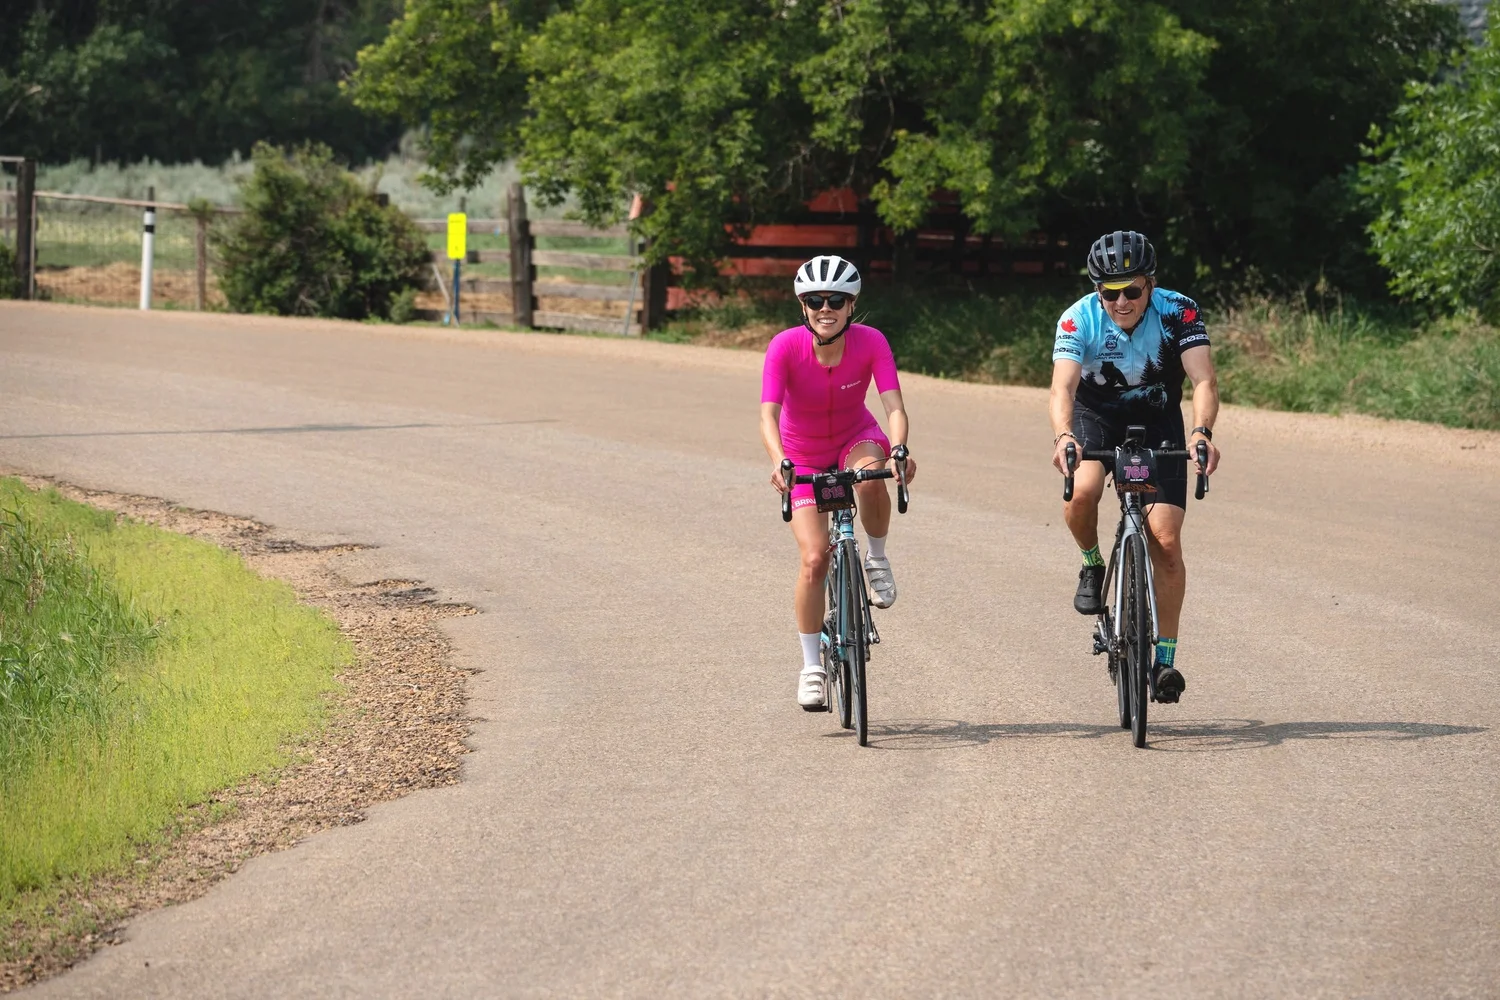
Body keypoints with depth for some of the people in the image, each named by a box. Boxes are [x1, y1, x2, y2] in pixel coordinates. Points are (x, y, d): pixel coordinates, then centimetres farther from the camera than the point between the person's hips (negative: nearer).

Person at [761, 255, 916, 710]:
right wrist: (778, 462, -52)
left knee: (871, 476, -37)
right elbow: (768, 415, -34)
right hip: (803, 457, 0)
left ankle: (877, 559, -10)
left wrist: (898, 450, -51)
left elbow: (894, 405, -31)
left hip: (855, 438, 0)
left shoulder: (871, 342, -22)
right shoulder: (785, 347, -25)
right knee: (815, 558, -14)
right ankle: (812, 666, 0)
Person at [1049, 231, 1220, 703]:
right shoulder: (1079, 319, -25)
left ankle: (1165, 658, 0)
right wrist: (1062, 436, -56)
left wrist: (1201, 432, -53)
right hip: (1096, 417, 0)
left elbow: (1204, 380, -33)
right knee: (1081, 492, -32)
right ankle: (1092, 566, 0)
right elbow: (1063, 386, -36)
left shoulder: (1178, 312, -24)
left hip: (1158, 421, 0)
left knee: (1165, 539, -11)